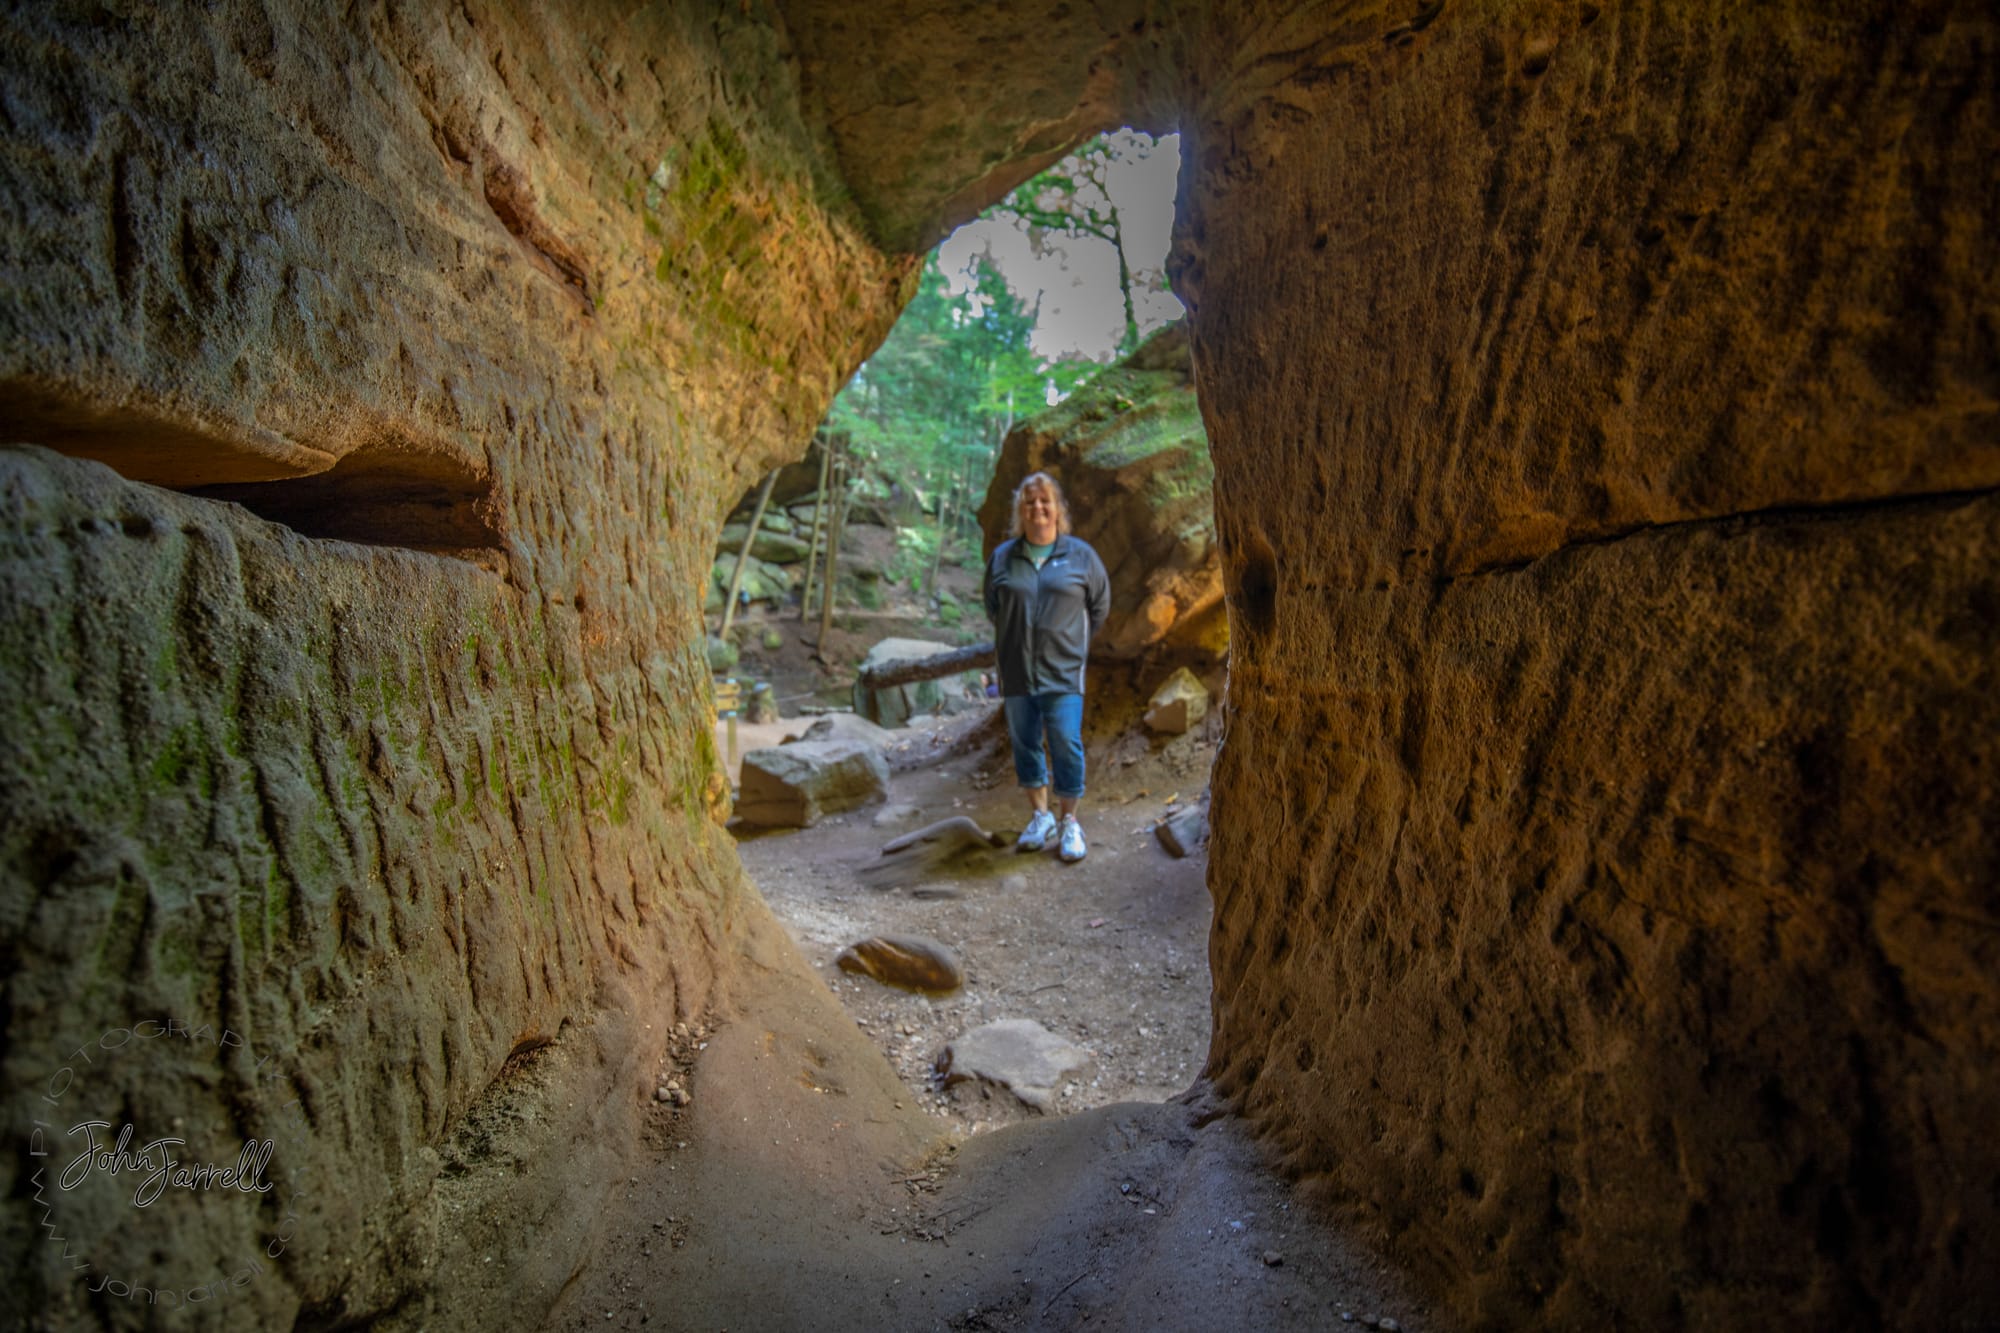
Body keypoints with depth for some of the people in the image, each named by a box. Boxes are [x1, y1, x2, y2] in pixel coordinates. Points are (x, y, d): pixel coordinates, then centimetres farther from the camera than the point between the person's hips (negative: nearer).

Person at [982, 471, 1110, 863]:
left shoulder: (1080, 555, 0)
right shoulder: (1002, 557, 4)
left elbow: (1099, 604, 12)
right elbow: (992, 608, 19)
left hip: (1063, 672, -2)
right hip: (1016, 671, 3)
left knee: (1066, 746, -5)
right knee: (1025, 744, 10)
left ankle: (1069, 823, 11)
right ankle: (1039, 816, 26)